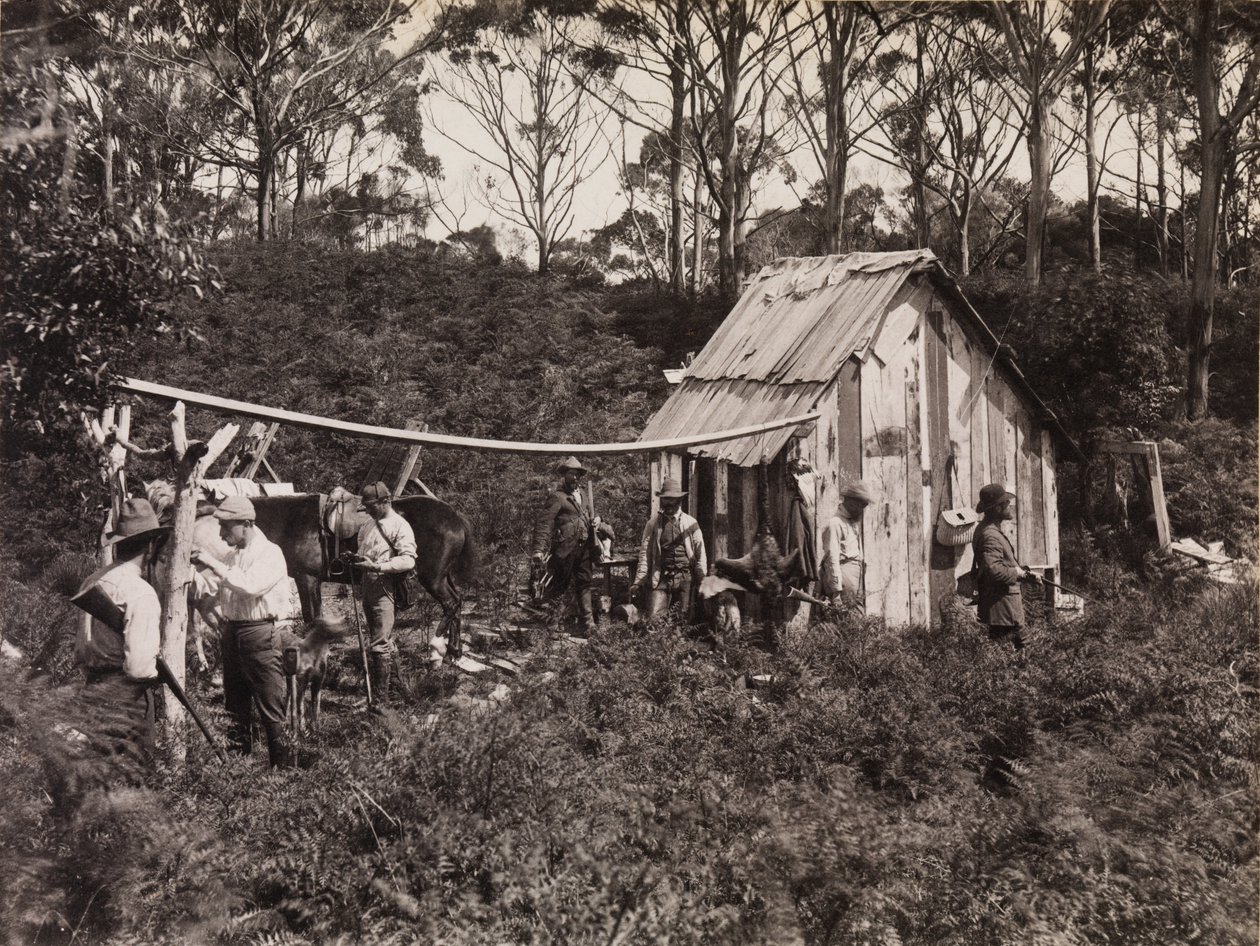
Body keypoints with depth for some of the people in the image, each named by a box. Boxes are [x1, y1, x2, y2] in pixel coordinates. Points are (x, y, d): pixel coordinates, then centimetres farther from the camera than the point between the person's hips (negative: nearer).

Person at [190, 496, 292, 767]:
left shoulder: (270, 553, -10)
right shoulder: (232, 556, 14)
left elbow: (250, 586, -26)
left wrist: (214, 564, -22)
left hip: (259, 634, -8)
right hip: (231, 631, 8)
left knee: (270, 706, -6)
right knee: (235, 706, 14)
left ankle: (283, 764, 0)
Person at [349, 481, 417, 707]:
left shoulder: (399, 526, -10)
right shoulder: (367, 525, 15)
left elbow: (408, 560, -19)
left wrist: (377, 566, -26)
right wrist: (355, 559, 5)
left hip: (385, 591, -8)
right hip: (368, 589, 8)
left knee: (380, 645, -10)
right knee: (383, 642, 19)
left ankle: (381, 699, -6)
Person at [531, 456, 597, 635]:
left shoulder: (580, 493, 14)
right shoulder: (557, 496, -10)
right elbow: (544, 523, -19)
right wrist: (539, 550, -29)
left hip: (583, 548, 7)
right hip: (565, 548, -7)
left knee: (584, 583, 8)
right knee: (559, 584, 3)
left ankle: (587, 620, 12)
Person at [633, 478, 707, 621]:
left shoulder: (691, 523, 8)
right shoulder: (653, 523, 7)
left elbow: (700, 555, 7)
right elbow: (645, 554, 4)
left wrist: (702, 582, 1)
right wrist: (638, 582, -3)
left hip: (685, 578, 0)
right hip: (661, 578, 0)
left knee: (685, 619, 1)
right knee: (652, 619, -11)